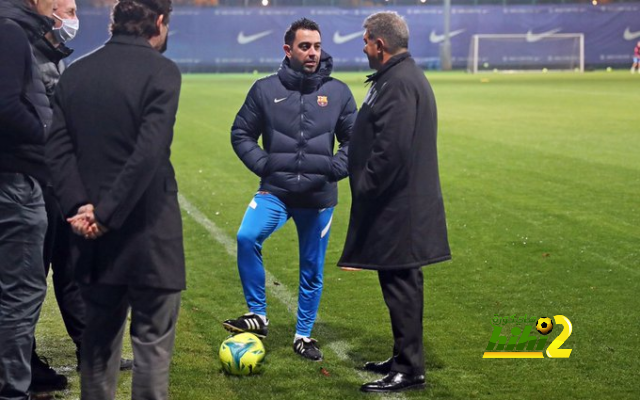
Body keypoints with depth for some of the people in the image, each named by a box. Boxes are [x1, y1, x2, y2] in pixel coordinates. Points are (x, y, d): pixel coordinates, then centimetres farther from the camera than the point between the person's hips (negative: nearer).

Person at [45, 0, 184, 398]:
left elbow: (58, 149, 1)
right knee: (153, 340, 1)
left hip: (95, 234, 6)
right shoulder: (160, 70, -10)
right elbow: (149, 153, -19)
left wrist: (80, 206, -6)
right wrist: (108, 215, -14)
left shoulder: (75, 72, 8)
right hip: (149, 230, -6)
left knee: (99, 337, 16)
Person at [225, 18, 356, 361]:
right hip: (275, 191, -1)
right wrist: (261, 164, -6)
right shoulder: (265, 89, -1)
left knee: (312, 269, 8)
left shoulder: (338, 92, 1)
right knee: (247, 237, -25)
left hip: (319, 197, 1)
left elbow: (354, 140, 9)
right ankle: (257, 315, -10)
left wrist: (335, 168, -5)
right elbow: (241, 133, 7)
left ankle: (304, 335, 25)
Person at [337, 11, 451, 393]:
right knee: (402, 286, 17)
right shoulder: (409, 76, 16)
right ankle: (405, 358, 28)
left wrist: (366, 190, -16)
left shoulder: (398, 83, -18)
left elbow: (392, 150, -26)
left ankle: (409, 370, 2)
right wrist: (368, 186, 18)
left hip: (397, 209, -11)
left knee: (401, 286, -4)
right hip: (406, 203, 11)